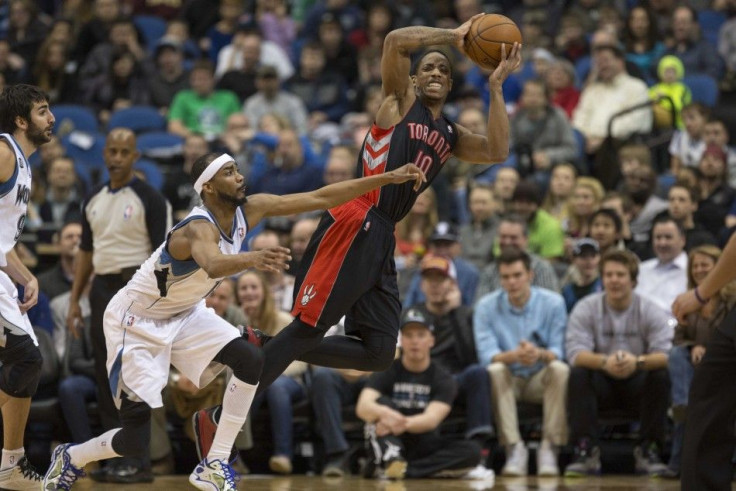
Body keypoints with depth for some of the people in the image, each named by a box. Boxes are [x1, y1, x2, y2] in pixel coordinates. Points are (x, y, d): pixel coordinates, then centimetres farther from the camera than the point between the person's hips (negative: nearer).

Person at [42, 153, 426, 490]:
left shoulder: (249, 210, -10)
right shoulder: (199, 228, -33)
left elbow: (320, 198, -9)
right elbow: (213, 265, -58)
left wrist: (389, 178, -12)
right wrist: (253, 259, -79)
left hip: (183, 315, 8)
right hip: (134, 321, -8)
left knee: (250, 361, -16)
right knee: (135, 441, -10)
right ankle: (71, 457, 22)